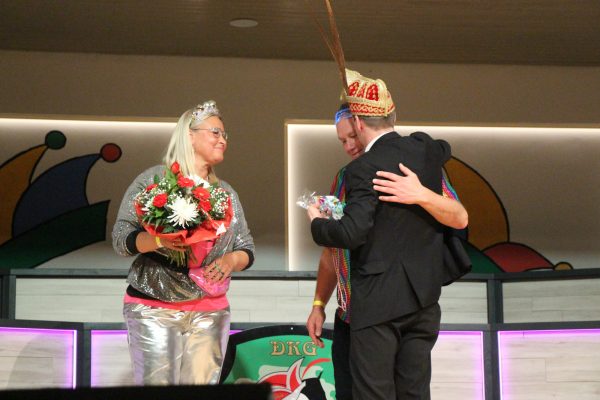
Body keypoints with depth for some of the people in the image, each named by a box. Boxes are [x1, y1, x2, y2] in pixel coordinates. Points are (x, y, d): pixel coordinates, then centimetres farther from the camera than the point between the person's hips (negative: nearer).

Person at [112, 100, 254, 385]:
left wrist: (231, 260, -8)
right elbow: (120, 238, -5)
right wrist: (159, 239, -24)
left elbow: (247, 250, 15)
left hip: (210, 311, 4)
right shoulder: (153, 179, 0)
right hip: (154, 309, -4)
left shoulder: (226, 192, 14)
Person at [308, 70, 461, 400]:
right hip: (424, 297, 7)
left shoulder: (364, 169, -14)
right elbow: (445, 148, 32)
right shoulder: (425, 149, 6)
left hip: (378, 299, -6)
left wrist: (317, 223, -3)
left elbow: (351, 233, -23)